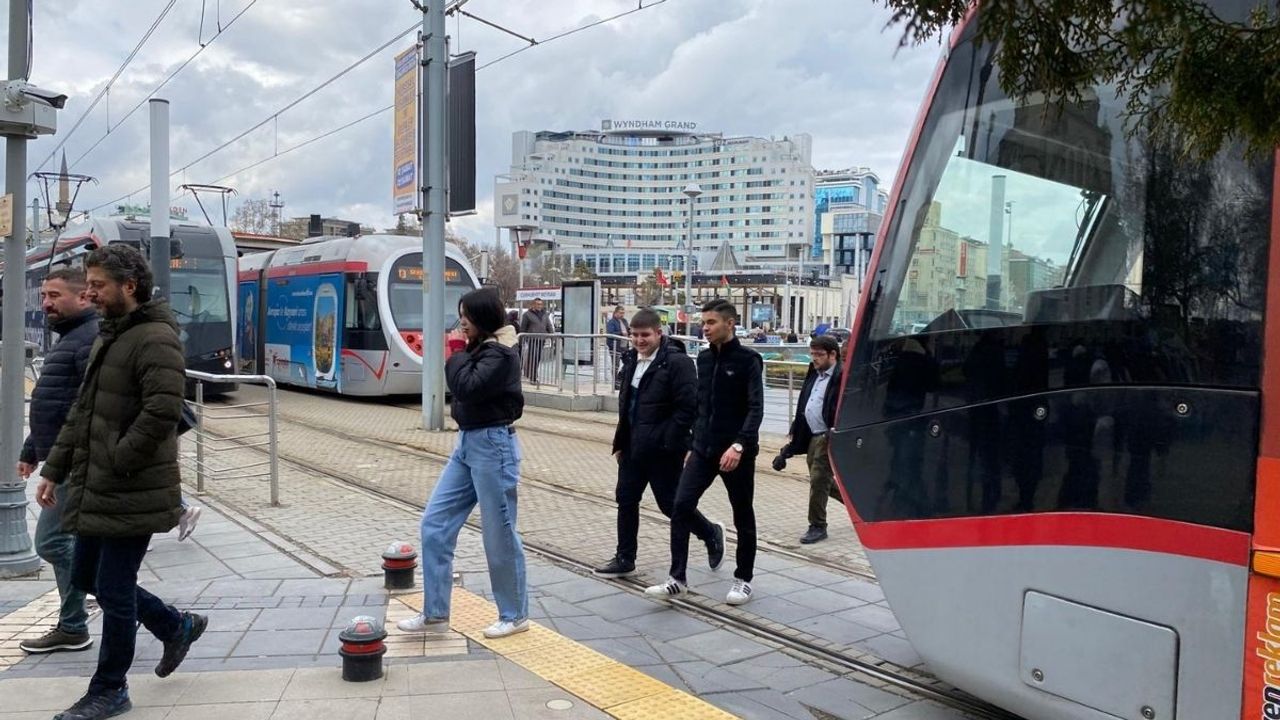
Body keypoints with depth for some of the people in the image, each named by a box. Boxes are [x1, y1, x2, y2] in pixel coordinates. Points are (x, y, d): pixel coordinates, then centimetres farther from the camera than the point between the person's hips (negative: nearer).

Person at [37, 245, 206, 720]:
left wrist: (114, 464, -20)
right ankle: (176, 627, 33)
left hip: (131, 493, -10)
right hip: (93, 489, 10)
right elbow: (82, 411, 18)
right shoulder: (107, 336, 14)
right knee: (86, 577, 17)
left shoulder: (155, 339, -17)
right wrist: (54, 469, 15)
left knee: (113, 589, 2)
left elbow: (162, 414, -26)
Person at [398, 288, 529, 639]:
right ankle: (435, 613, 15)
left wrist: (457, 356, -12)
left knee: (499, 533, 1)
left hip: (492, 445, -10)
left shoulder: (500, 354, -14)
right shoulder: (480, 349, 14)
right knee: (435, 524, 7)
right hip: (467, 443, 10)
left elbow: (468, 388, -25)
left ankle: (515, 615, 17)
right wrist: (462, 355, 7)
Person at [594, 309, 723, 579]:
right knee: (626, 499, 10)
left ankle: (711, 534, 27)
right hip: (633, 446, 8)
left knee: (670, 503, 2)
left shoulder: (677, 362, -16)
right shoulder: (631, 360, 10)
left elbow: (688, 407, -19)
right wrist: (621, 441, 13)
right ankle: (624, 559, 22)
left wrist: (669, 443, -21)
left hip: (662, 449, -8)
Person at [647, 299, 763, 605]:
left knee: (743, 516, 8)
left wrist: (739, 445, -27)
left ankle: (743, 579, 24)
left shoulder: (748, 360, -9)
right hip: (703, 450, 5)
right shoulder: (704, 358, 9)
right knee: (681, 507, -6)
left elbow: (755, 409, -16)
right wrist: (694, 443, 15)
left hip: (736, 452, -5)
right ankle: (677, 579, 2)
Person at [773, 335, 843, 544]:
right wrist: (794, 433, 16)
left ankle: (817, 526, 8)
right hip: (813, 437, 9)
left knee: (818, 481, -5)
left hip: (828, 438, -9)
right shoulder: (813, 374, 15)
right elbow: (802, 406, 19)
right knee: (825, 482, 16)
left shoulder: (841, 377, -13)